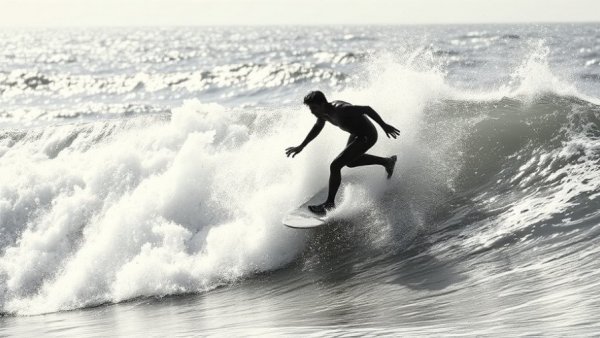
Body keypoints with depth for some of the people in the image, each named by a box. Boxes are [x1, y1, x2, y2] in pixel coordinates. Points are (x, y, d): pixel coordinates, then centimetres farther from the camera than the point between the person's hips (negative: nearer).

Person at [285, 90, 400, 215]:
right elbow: (317, 128, 13)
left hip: (367, 136, -10)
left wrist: (384, 126, -23)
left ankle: (330, 203, -5)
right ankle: (387, 161, 45)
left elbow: (367, 109, -29)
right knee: (350, 161, 33)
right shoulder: (324, 112, -7)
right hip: (356, 134, 10)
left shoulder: (341, 110, -34)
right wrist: (301, 146, 16)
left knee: (335, 166, -16)